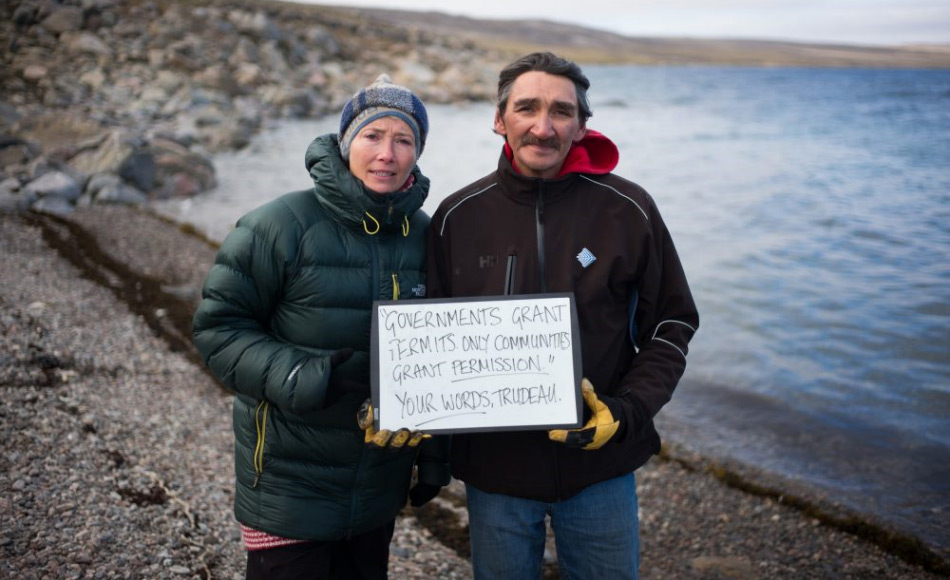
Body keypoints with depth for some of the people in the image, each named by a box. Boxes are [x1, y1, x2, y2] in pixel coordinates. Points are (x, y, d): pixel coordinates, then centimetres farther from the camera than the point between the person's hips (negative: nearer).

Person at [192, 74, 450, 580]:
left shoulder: (424, 235, 2)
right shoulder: (282, 225, -14)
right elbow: (217, 329, -12)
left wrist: (434, 453, 12)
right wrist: (308, 378, -25)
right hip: (290, 486, -4)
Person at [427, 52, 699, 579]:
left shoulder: (628, 211, -7)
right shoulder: (457, 217, -3)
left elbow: (671, 325, 0)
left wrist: (626, 412, -14)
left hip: (600, 467, 0)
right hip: (493, 465, 1)